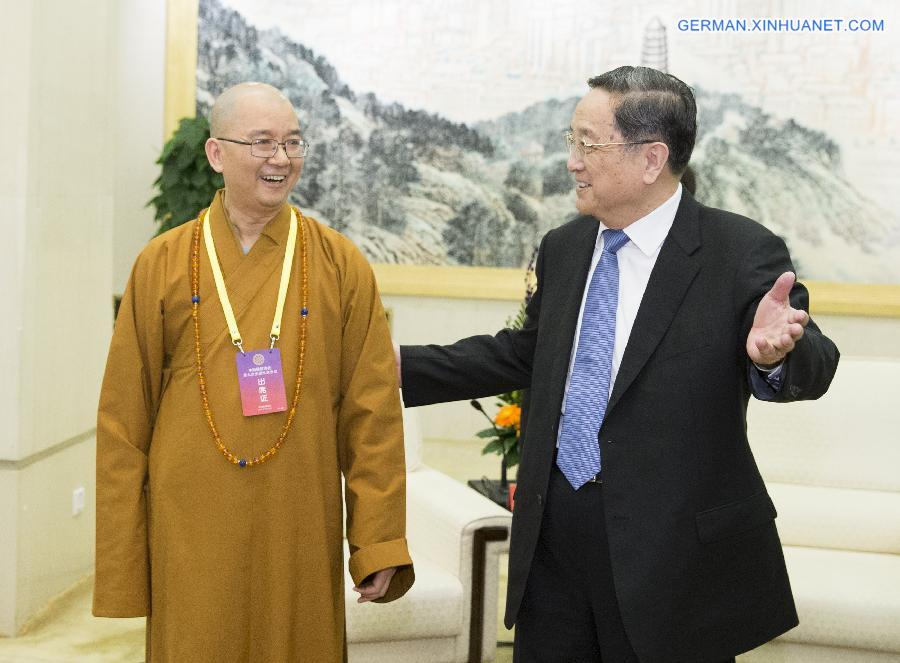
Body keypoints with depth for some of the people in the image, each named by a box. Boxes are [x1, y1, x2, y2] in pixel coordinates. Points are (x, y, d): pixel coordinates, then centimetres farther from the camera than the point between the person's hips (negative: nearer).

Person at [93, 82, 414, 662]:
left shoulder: (342, 265, 1)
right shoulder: (161, 265, 1)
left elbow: (374, 413, 0)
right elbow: (123, 423, 2)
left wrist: (380, 544, -5)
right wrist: (119, 568, 0)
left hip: (301, 540, 1)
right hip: (190, 541, 0)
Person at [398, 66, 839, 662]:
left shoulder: (742, 253, -11)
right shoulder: (564, 248, 6)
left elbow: (812, 366, -18)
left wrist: (777, 353, -41)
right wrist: (403, 365, 15)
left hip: (676, 547, -5)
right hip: (554, 535, 5)